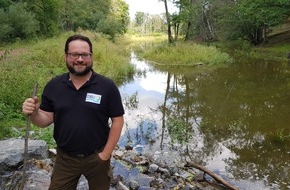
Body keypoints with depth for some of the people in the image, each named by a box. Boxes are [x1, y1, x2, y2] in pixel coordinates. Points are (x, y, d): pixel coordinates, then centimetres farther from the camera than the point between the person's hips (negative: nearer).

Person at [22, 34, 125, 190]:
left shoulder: (107, 86, -13)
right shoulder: (53, 85, -4)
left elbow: (117, 120, -10)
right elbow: (47, 119, 1)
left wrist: (106, 154, -11)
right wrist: (34, 113, -21)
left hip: (96, 158, -1)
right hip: (64, 158, 2)